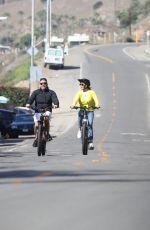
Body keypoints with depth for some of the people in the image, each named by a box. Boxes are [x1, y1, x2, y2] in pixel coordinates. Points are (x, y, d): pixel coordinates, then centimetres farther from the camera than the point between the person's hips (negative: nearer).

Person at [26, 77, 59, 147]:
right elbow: (31, 98, -9)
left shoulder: (51, 92, 7)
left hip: (47, 110, -1)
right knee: (36, 125, -12)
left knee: (46, 117, -33)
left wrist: (56, 104, -33)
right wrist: (28, 104, -31)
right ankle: (36, 139, 12)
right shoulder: (36, 92, 8)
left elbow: (55, 99, -10)